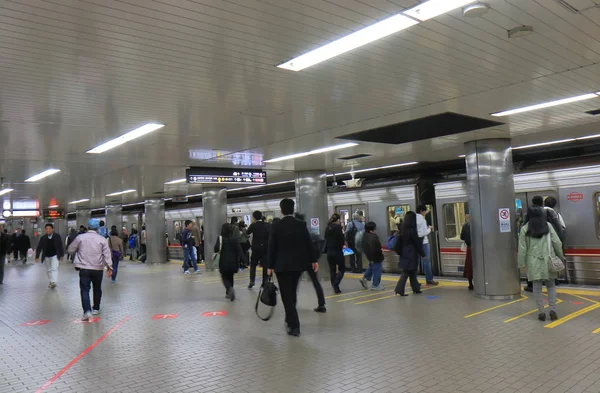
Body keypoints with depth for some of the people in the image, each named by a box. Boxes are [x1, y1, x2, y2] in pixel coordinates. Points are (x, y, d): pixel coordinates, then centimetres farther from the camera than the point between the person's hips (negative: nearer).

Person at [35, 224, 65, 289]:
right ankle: (50, 282, 28)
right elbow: (39, 247, -2)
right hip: (46, 256, 3)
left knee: (54, 269, -15)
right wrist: (37, 257, -6)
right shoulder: (43, 238, -7)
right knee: (48, 270, 14)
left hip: (55, 256, -3)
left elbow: (61, 246, -4)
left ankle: (54, 282, -20)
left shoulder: (57, 236, -10)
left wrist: (62, 255, -3)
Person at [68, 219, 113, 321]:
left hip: (84, 268, -1)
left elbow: (71, 249, 7)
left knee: (85, 290, -2)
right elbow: (106, 254, -7)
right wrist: (109, 266, -2)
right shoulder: (102, 239, -4)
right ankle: (96, 308, 30)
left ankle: (87, 311, -18)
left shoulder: (80, 237, -3)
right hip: (98, 269, 1)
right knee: (97, 289, 18)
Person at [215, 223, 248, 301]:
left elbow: (216, 249, -18)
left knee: (225, 278, 9)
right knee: (230, 277, 22)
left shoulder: (220, 239, -7)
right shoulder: (235, 240, 1)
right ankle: (228, 293, 22)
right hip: (233, 263, 3)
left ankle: (230, 289, -19)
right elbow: (240, 251, -7)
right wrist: (245, 260, -13)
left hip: (224, 263, -3)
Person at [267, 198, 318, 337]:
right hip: (298, 264, 4)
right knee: (292, 293, 20)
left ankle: (294, 326, -1)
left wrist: (270, 266, -1)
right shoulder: (301, 225, -2)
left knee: (287, 295, 1)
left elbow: (271, 247, -9)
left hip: (282, 265, -4)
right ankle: (290, 319, 33)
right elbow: (309, 244, 2)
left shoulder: (276, 225, -10)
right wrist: (313, 260, 12)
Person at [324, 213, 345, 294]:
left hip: (329, 251, 6)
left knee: (332, 270, 11)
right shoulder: (338, 227, -11)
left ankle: (335, 287, 13)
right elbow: (340, 238, -15)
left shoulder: (327, 227, 7)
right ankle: (335, 284, -11)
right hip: (337, 251, -6)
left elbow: (326, 238, 11)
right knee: (342, 269, 6)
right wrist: (343, 244, 3)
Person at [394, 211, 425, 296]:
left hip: (404, 254, 7)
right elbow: (417, 243, -12)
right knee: (406, 272, -1)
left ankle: (416, 288, 23)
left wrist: (399, 252, 13)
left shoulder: (403, 230, 3)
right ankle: (399, 289, -4)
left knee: (412, 272, 16)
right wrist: (422, 254, -4)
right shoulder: (412, 231, -17)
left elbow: (399, 242, 6)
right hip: (412, 254, -7)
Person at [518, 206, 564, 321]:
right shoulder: (548, 225, 2)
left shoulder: (525, 229, -1)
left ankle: (541, 312, 8)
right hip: (548, 260, 1)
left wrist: (521, 263, 6)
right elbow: (557, 242, 2)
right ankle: (553, 310, 8)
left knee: (537, 286, 6)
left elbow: (522, 248, -1)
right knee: (551, 285, 14)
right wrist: (560, 256, 14)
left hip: (534, 262, -1)